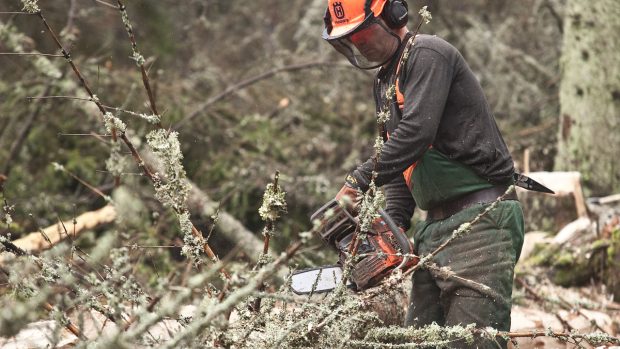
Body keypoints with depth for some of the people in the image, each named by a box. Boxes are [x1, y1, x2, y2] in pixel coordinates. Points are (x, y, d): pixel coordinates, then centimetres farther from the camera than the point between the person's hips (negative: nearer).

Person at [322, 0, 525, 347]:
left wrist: (357, 183, -21)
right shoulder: (387, 84, 20)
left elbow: (415, 132, -23)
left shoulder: (428, 55, -8)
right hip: (435, 227, 10)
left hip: (479, 218, -10)